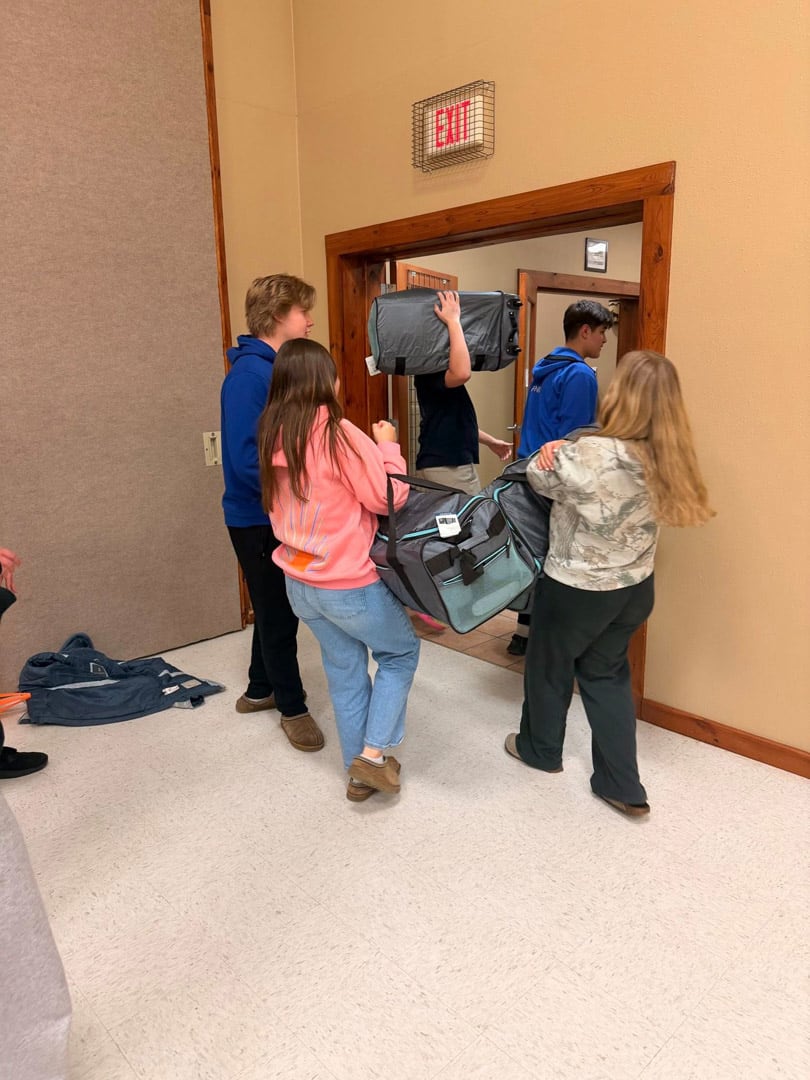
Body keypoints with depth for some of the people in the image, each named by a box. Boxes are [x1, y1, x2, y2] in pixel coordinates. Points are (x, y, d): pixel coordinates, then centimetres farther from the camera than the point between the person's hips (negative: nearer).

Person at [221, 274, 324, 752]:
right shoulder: (249, 374, -21)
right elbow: (246, 458, -28)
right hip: (260, 519, -9)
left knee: (278, 608, 20)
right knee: (278, 614, 6)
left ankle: (261, 689, 38)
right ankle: (292, 706, 24)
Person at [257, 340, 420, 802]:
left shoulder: (273, 436, 2)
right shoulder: (338, 433, -20)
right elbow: (389, 498, -16)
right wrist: (387, 445, -2)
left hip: (300, 582, 7)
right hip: (350, 584, -6)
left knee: (345, 671, 20)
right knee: (401, 652, 18)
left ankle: (359, 772, 31)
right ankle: (373, 754, 13)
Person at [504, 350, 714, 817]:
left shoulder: (590, 455, -30)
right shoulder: (666, 459, -9)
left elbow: (539, 476, -11)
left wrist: (555, 452, 8)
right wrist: (566, 455, -14)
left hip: (577, 590, -5)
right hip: (636, 588, 6)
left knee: (550, 668, 21)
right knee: (606, 673, 23)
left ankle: (541, 749, 45)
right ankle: (623, 785, 28)